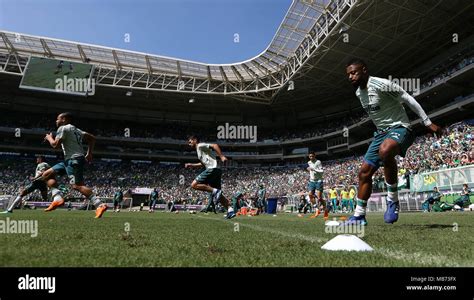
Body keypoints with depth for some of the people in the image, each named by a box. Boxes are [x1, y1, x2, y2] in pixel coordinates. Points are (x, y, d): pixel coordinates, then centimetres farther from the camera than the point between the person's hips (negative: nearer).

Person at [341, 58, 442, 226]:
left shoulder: (381, 84, -16)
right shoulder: (358, 92, 9)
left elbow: (408, 99, -12)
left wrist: (428, 122, -10)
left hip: (399, 128, -8)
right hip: (381, 133, 8)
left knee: (385, 150, -41)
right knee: (364, 172, 1)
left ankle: (393, 200, -24)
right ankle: (359, 216, 11)